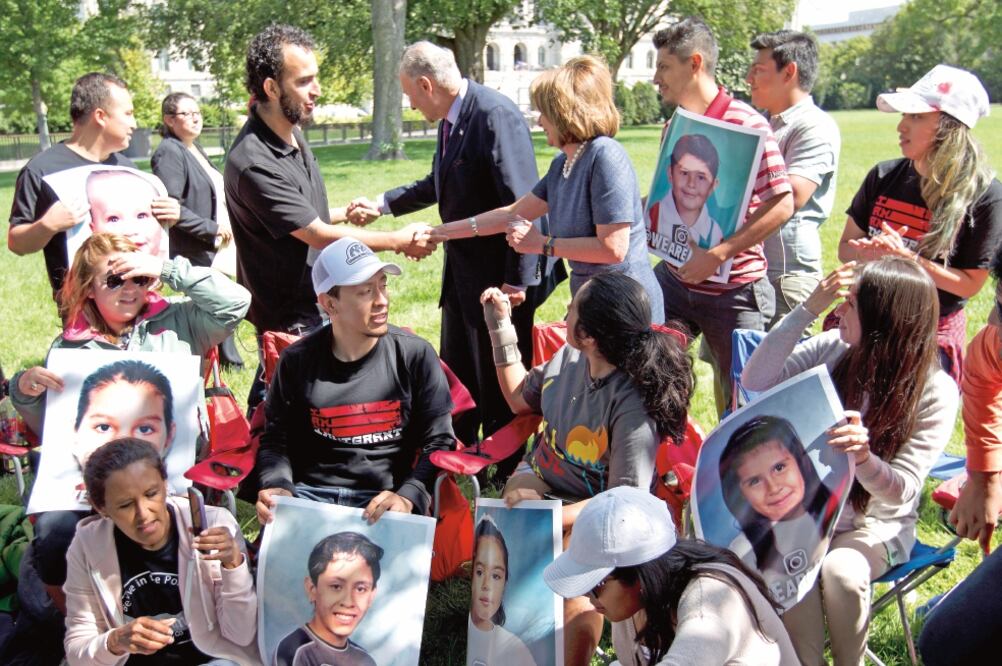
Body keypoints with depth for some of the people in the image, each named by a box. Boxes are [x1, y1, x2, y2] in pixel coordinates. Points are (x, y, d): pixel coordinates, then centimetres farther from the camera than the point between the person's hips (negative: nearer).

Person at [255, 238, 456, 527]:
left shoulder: (415, 355, 1)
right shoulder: (297, 361, 4)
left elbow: (438, 441, 1)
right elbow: (275, 440, 11)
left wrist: (407, 495, -15)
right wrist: (278, 487, -10)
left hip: (385, 497, 0)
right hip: (308, 492, 1)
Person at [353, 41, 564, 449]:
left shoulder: (496, 115, -22)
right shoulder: (450, 119, 7)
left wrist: (518, 278, -23)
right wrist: (383, 203, 22)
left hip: (501, 276, -9)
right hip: (462, 272, 9)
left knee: (499, 383, 5)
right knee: (457, 375, 21)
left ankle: (502, 477, 21)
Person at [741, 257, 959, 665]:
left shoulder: (935, 392, -15)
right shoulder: (832, 349, -7)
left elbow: (899, 491, -17)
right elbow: (755, 383, -13)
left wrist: (864, 457, -40)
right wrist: (807, 310, -19)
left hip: (878, 523, -2)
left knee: (839, 572, -32)